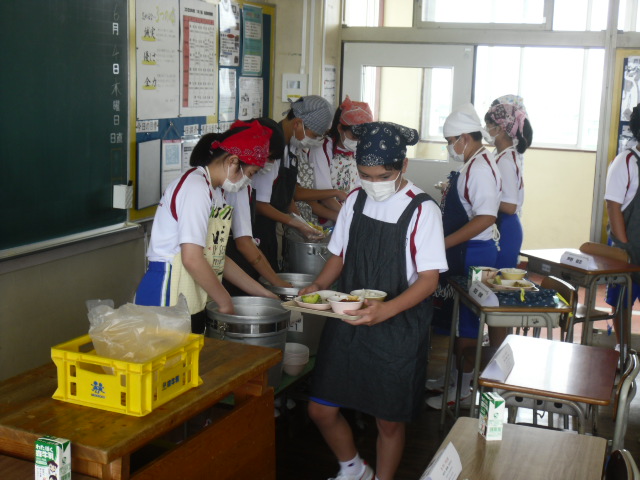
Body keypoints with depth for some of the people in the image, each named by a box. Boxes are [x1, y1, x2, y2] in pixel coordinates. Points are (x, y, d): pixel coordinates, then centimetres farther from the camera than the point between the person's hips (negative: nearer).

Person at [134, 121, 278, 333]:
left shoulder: (213, 190, 15)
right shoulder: (196, 187, -15)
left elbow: (216, 257, 17)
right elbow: (192, 259, -22)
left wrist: (262, 293, 16)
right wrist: (226, 302, -11)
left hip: (191, 302, 9)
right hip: (168, 297, -9)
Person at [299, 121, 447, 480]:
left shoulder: (421, 209, -13)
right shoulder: (356, 201, 3)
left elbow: (429, 279, -15)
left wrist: (386, 310, -30)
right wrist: (318, 286, -7)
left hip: (398, 327, -5)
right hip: (347, 321, 5)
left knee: (389, 420, 9)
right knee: (322, 409, 10)